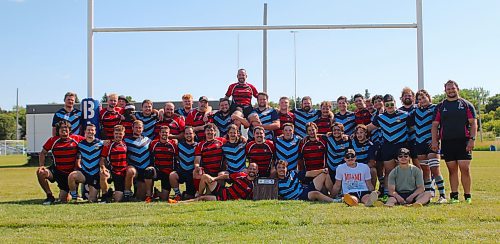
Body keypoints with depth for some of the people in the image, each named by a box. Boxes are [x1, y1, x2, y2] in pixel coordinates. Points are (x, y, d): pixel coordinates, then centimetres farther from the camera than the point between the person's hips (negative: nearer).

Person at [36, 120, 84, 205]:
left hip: (70, 173, -1)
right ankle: (50, 196, -10)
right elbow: (43, 153, 6)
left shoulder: (76, 139, -6)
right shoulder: (53, 140, -3)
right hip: (56, 170, 1)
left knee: (63, 200, -3)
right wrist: (41, 166, -7)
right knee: (40, 172, -30)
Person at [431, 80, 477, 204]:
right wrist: (434, 141, 0)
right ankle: (454, 196, 10)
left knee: (465, 169, -7)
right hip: (446, 143, 2)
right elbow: (435, 125, 10)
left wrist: (472, 139, -8)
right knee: (452, 170, 5)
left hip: (463, 142, -2)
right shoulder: (440, 107, 13)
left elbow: (473, 123, 3)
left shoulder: (466, 105, 8)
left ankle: (467, 196, 1)